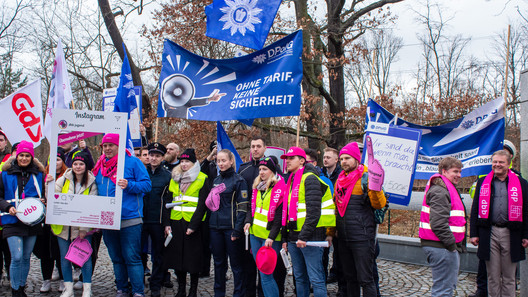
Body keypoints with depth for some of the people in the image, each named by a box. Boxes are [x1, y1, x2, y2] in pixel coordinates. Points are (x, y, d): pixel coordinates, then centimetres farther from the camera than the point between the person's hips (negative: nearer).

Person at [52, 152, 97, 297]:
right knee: (65, 258, 7)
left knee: (85, 257, 1)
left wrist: (84, 228, -12)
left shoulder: (91, 183, -4)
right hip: (63, 226, 2)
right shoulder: (62, 180, 0)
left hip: (83, 227, -2)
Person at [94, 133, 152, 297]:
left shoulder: (132, 162, -3)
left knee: (132, 257, -4)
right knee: (116, 258, 14)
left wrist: (129, 185, -23)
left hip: (129, 219, -6)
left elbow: (146, 184, -7)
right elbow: (96, 189, 25)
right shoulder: (100, 166, 14)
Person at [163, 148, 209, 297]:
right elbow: (168, 201, 11)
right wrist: (167, 223, 2)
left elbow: (202, 204, -9)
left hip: (193, 223, -5)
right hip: (176, 222, 5)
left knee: (193, 257, 2)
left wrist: (193, 225, -15)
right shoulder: (174, 179, 13)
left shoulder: (202, 179, -3)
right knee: (177, 255, 8)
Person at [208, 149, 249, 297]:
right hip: (215, 227, 6)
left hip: (231, 228, -6)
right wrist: (210, 223, 13)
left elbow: (242, 207, -11)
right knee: (218, 262, 13)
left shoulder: (239, 180, -5)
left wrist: (237, 229, -17)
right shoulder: (216, 180, 15)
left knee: (236, 263, 1)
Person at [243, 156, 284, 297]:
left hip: (270, 238, -7)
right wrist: (248, 221, 2)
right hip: (255, 234, 7)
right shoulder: (257, 187, 12)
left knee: (266, 275, -7)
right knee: (262, 272, 12)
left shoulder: (280, 188, -11)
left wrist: (271, 237, -18)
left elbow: (279, 216, -14)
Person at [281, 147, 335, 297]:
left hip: (310, 238, -8)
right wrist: (285, 238, 18)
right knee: (299, 278, 14)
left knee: (316, 279, -5)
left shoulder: (310, 179, -9)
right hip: (293, 237, 9)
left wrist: (304, 236, -21)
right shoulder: (291, 181, 18)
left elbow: (314, 212, -18)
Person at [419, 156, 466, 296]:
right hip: (441, 247, -11)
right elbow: (438, 223, -25)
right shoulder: (439, 191, -16)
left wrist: (455, 245, 21)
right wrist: (451, 244, -19)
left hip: (448, 246, 11)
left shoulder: (447, 188, 20)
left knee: (449, 285, 21)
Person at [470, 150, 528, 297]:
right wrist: (473, 233, 2)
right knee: (493, 276, 8)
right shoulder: (483, 182, 9)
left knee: (509, 277, 9)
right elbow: (475, 209, 8)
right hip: (489, 234, 1)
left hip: (511, 234, -1)